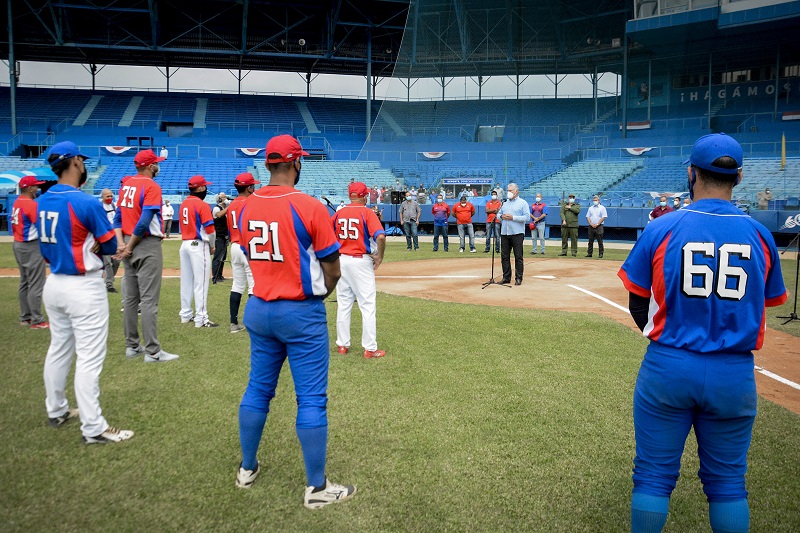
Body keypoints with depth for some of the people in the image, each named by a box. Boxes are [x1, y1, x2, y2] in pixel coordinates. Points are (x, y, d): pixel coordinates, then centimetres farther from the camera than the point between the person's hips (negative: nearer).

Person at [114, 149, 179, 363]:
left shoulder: (126, 184, 11)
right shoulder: (151, 186, -12)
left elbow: (118, 216, 8)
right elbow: (145, 221, -20)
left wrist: (121, 243, 0)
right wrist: (129, 246, -11)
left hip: (129, 245, 8)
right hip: (147, 246, -8)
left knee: (130, 298, 12)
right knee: (149, 300, -6)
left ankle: (132, 346, 21)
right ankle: (152, 352, -3)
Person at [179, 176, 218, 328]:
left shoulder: (183, 204, 11)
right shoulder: (202, 205, -12)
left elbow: (184, 226, 15)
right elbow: (210, 229, -16)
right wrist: (212, 246, 0)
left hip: (185, 245, 8)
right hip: (199, 245, -8)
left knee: (186, 281, 13)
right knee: (201, 282, -5)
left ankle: (186, 315, 21)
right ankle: (201, 319, -4)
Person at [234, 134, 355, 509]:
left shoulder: (246, 208, 2)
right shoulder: (310, 207, -16)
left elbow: (254, 257, 11)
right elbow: (332, 271, -11)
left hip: (259, 309, 6)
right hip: (302, 314, -6)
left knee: (258, 389, 19)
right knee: (311, 399, 2)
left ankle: (247, 469, 33)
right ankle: (316, 488, 12)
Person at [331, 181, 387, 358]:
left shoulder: (339, 213, 5)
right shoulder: (367, 213, -8)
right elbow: (380, 236, -21)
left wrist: (334, 254, 15)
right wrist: (380, 256, -8)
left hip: (341, 261, 5)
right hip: (361, 262, -5)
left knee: (343, 305, 13)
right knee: (367, 306, 0)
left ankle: (342, 345, 20)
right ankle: (370, 349, 2)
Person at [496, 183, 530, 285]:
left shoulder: (523, 203, 0)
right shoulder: (505, 203, 18)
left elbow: (527, 217, -10)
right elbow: (498, 214, 22)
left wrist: (513, 217, -15)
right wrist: (502, 216, -1)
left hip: (517, 234, -6)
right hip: (504, 233, 6)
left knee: (518, 257, -2)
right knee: (504, 256, 6)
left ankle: (518, 278, 3)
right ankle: (506, 277, 13)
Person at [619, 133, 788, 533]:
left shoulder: (661, 229, -8)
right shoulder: (759, 235, -1)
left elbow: (638, 303, 0)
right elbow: (768, 302, 8)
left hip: (667, 368, -2)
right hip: (734, 376, 2)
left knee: (653, 476, 11)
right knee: (727, 482, 17)